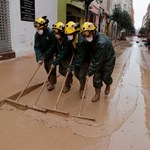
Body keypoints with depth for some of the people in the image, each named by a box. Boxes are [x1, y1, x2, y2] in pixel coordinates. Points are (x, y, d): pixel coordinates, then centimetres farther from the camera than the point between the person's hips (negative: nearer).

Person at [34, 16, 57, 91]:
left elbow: (53, 46, -20)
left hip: (52, 53, -5)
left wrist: (46, 55, -20)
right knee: (46, 67, 12)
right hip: (44, 53, 5)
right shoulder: (37, 34, -11)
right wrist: (39, 58, -24)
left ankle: (52, 83, 6)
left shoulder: (50, 33, -26)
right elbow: (37, 47, -14)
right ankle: (50, 80, 32)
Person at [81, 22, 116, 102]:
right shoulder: (90, 39, -17)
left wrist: (90, 72, -33)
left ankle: (108, 85, 39)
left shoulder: (102, 42, -40)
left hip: (108, 59, -6)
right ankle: (97, 94, 15)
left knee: (105, 77, 3)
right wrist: (91, 61, -9)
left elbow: (98, 61, -37)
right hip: (97, 59, 6)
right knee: (97, 76, 1)